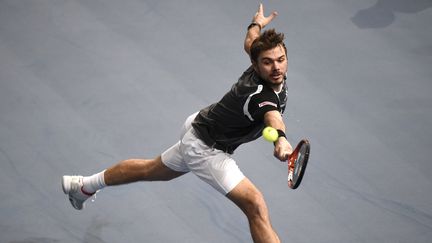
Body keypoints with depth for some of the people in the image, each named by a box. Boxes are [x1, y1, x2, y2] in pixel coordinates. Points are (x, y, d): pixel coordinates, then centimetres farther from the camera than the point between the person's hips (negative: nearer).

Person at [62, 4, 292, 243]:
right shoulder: (260, 95, -37)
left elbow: (249, 43, 11)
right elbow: (272, 116, -62)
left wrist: (257, 24, 33)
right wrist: (281, 140, -83)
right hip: (206, 149, -10)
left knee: (152, 169, 31)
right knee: (255, 206, -21)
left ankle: (84, 185, 51)